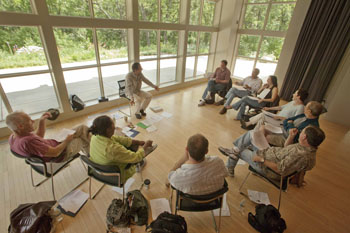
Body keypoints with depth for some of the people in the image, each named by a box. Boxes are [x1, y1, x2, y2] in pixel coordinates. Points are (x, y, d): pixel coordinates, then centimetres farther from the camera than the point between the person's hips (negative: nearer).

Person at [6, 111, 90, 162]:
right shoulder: (27, 141, -37)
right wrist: (66, 140, -13)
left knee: (83, 128, 9)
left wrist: (42, 121, 0)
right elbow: (55, 153, -30)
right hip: (60, 154, -9)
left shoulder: (13, 137, -5)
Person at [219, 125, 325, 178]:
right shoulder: (308, 148, -2)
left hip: (266, 166, -9)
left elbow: (281, 170, -31)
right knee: (251, 133, 8)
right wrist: (291, 136, -2)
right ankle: (234, 150, 15)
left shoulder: (301, 155, -33)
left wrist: (261, 160, -24)